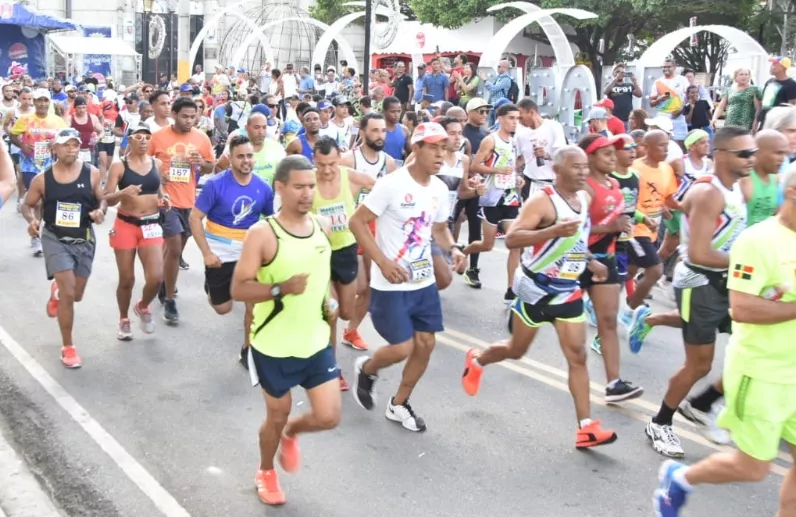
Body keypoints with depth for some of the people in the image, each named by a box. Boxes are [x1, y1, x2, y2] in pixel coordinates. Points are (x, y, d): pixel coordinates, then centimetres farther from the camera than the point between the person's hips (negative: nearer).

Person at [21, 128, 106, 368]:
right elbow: (27, 205, 4)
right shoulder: (42, 179, -8)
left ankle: (56, 290, 55)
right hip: (55, 238, -2)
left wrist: (101, 211, -21)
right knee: (68, 293, -13)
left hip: (84, 239, 2)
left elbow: (102, 199, 2)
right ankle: (68, 347, 6)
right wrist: (32, 220, -17)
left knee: (76, 295, 14)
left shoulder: (92, 173, -7)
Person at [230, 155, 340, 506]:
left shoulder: (321, 227, 1)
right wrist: (282, 289, -32)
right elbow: (239, 290, -19)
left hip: (316, 342, 5)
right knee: (277, 416, 12)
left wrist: (328, 303, 5)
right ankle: (265, 472, 42)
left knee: (328, 417, 2)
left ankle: (292, 434, 37)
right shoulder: (262, 234, -18)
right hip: (274, 346, -5)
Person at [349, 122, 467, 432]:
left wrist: (453, 249, -3)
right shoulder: (391, 184, -18)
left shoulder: (440, 188, 3)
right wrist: (383, 262, -24)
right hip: (391, 285, -7)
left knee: (426, 344, 8)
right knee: (402, 349, -8)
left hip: (424, 282, 7)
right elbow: (357, 222, -16)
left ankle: (399, 405, 28)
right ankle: (366, 369, 27)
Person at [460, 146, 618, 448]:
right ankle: (476, 361, 43)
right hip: (536, 289, -6)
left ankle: (586, 428, 1)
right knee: (516, 350, 12)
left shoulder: (585, 198, 5)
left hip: (568, 291, 6)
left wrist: (589, 262, 9)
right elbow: (511, 239, -30)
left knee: (577, 356, -1)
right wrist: (553, 231, -40)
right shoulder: (542, 201, -21)